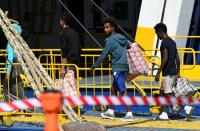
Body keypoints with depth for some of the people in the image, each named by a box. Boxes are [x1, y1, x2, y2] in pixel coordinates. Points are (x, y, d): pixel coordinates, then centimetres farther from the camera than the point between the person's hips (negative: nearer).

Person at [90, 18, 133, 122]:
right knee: (113, 89, 17)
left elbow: (103, 55, -10)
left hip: (117, 68, -9)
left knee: (123, 91, -10)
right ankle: (110, 112, 24)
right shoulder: (122, 38, 14)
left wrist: (94, 66, -1)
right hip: (124, 67, 9)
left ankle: (129, 114, -13)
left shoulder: (111, 40, -11)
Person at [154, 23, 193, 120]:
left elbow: (165, 58, -20)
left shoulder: (164, 42, -13)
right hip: (173, 72, 10)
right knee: (162, 92, 14)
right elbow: (177, 58, 16)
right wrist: (178, 72, 19)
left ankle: (187, 107, -16)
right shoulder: (172, 42, 15)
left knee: (168, 93, -9)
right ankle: (164, 114, 12)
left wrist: (158, 72, -18)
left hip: (168, 72, -10)